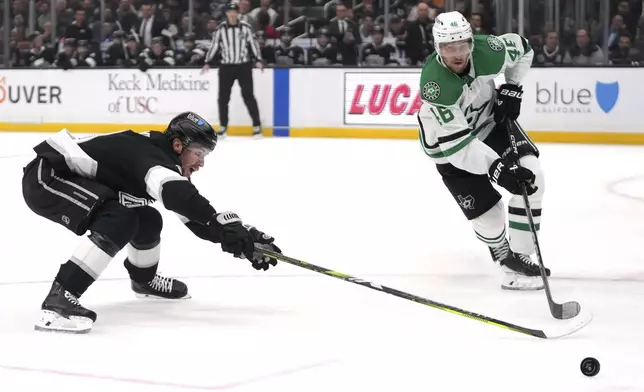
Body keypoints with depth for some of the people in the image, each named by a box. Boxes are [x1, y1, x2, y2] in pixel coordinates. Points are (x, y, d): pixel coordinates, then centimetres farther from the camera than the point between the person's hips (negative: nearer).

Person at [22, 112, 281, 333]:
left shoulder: (160, 157, 6)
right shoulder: (151, 155, -24)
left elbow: (196, 217, 10)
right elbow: (175, 193, -47)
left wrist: (246, 238, 1)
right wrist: (223, 224, -52)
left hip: (72, 180, 11)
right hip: (45, 176, -11)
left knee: (148, 221, 12)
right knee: (121, 219, -28)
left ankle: (144, 279, 43)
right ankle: (58, 300, -36)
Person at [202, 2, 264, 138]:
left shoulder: (245, 27, -2)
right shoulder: (221, 29, 1)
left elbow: (253, 44, 0)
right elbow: (214, 46, 4)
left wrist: (258, 60, -10)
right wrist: (207, 63, 0)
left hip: (243, 66, -2)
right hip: (226, 67, 2)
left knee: (248, 95, -4)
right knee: (223, 97, 1)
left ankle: (257, 126, 1)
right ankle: (223, 127, 13)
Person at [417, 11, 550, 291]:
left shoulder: (488, 50, -25)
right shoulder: (434, 84, -37)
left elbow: (522, 49, 1)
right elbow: (456, 144, -38)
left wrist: (511, 89, -8)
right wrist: (496, 168, -44)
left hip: (489, 120, 5)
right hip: (447, 144, -4)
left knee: (531, 175, -13)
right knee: (486, 211, -7)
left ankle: (519, 257, -3)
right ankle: (504, 256, 25)